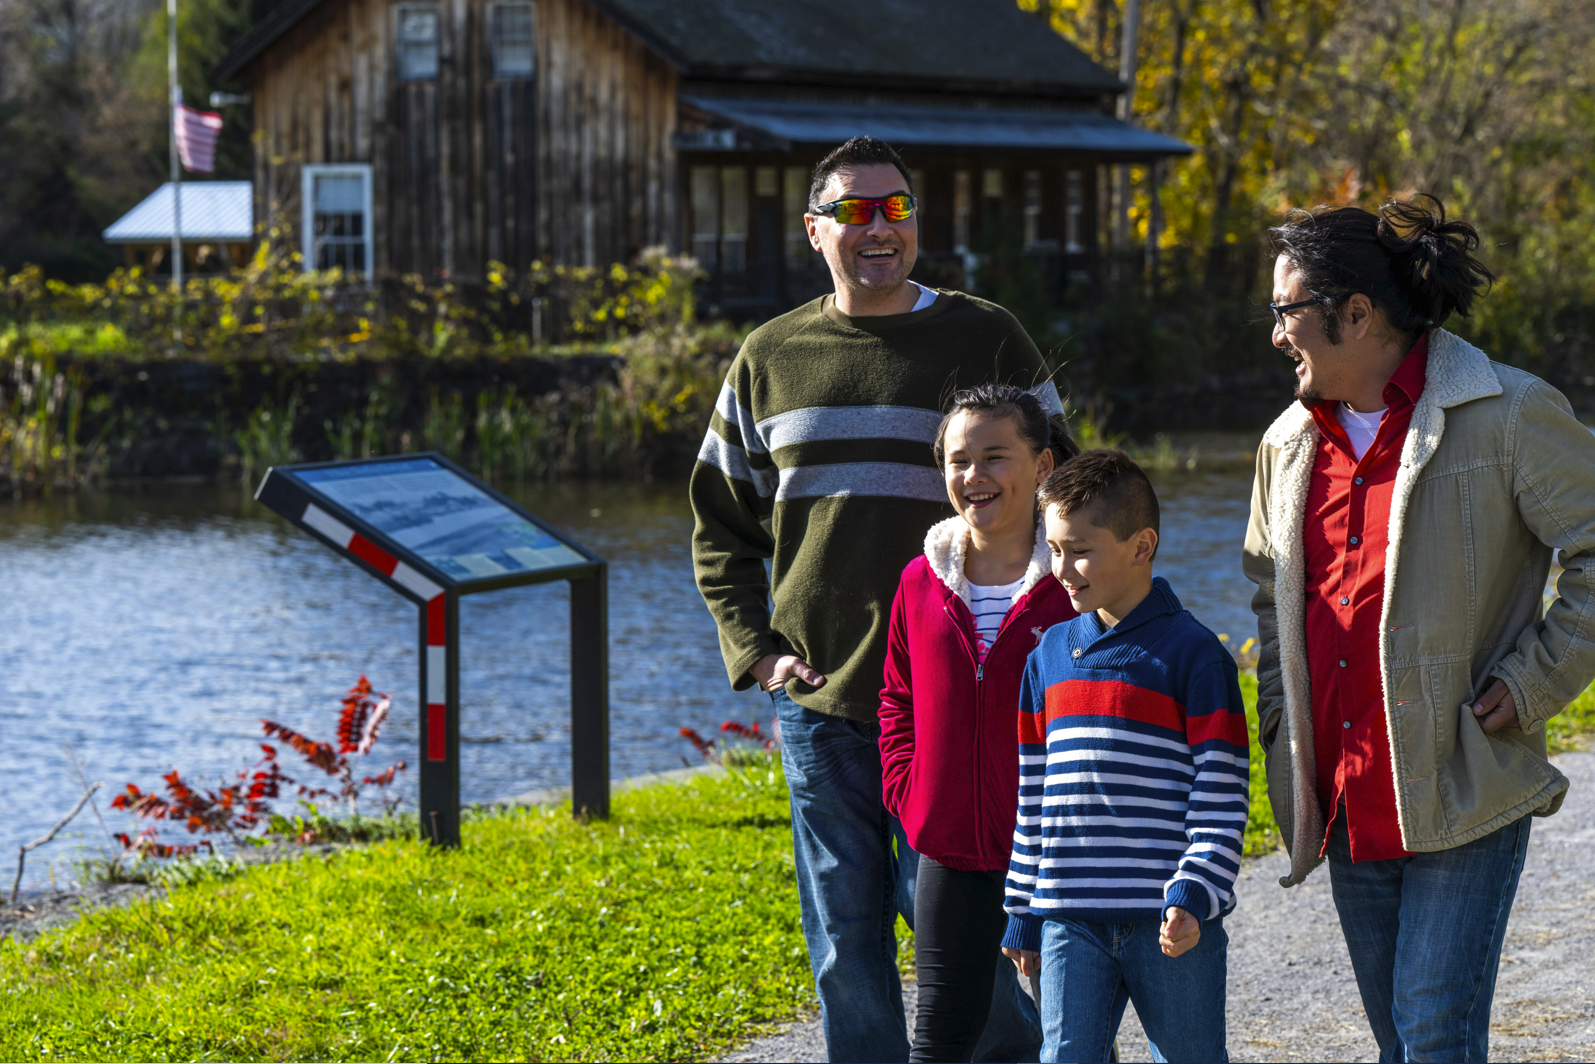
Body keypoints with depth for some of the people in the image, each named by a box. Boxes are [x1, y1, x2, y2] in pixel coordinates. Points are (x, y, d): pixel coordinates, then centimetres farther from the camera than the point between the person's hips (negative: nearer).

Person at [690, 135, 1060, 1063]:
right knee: (846, 948, 7)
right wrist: (754, 648, 5)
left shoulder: (987, 342, 0)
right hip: (817, 700, 3)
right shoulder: (770, 358, 9)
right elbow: (721, 523, 18)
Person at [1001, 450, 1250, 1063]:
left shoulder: (1192, 655, -5)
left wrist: (1193, 896, -16)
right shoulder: (1050, 656, 11)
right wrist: (1022, 910, 14)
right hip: (1068, 920, 4)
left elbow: (1220, 796, -7)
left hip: (1171, 920, -4)